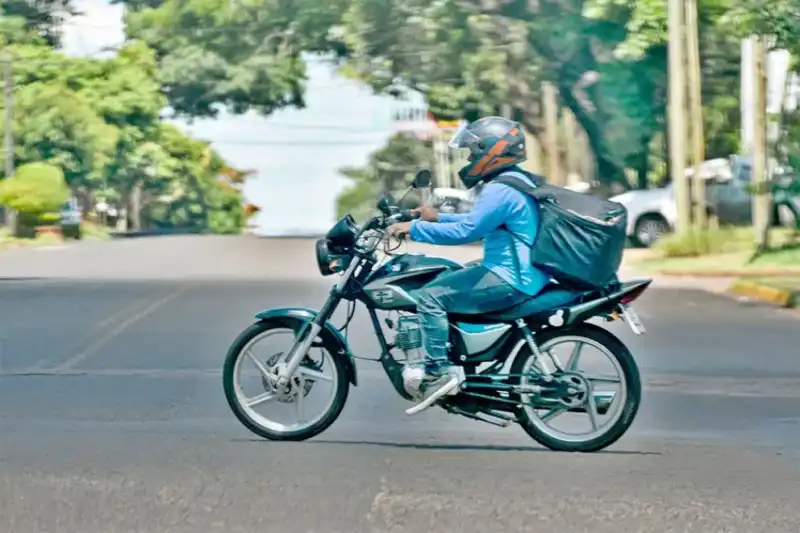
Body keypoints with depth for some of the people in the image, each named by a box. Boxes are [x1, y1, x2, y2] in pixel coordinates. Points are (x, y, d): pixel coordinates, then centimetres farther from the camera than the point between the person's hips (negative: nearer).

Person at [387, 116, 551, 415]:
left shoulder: (501, 191, -18)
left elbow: (467, 230, -25)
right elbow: (478, 222, 26)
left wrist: (416, 229, -18)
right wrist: (438, 218, 21)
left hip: (510, 280, -11)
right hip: (522, 274, 11)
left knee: (430, 297, -13)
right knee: (443, 281, 25)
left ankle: (437, 373, -15)